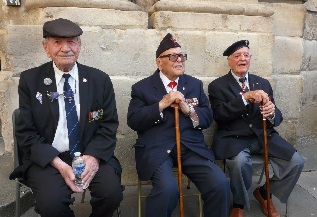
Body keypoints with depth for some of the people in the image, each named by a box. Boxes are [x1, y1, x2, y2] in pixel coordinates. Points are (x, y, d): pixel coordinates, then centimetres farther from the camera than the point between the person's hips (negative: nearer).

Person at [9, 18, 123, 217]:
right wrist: (60, 165, -15)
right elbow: (26, 133, -2)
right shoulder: (30, 80, 0)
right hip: (47, 158, -1)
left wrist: (93, 156, -16)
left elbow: (109, 125, 3)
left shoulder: (100, 80, 3)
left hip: (91, 154, 1)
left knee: (112, 192, -23)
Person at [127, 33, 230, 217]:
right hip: (156, 149, -3)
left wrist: (188, 109, -8)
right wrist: (161, 104, -12)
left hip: (191, 146, 3)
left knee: (220, 184, -18)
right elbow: (133, 121, -2)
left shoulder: (195, 84, 17)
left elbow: (208, 118, 12)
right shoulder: (142, 88, 7)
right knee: (167, 188, -29)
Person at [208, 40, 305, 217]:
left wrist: (272, 113, -17)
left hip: (263, 136, 5)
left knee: (297, 162, -12)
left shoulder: (263, 83, 13)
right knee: (240, 162, -34)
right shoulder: (217, 86, 1)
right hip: (234, 139, -4)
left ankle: (264, 193, 16)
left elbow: (277, 118, 9)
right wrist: (246, 97, -25)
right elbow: (219, 114, -15)